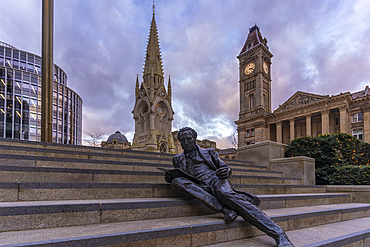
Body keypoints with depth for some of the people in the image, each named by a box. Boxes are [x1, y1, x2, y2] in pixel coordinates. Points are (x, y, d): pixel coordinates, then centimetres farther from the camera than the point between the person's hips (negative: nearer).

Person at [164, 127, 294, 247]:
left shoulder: (208, 152, 23)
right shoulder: (178, 159, 27)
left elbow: (225, 167, 19)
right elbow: (178, 176, 27)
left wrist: (226, 171, -7)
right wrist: (170, 178, 2)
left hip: (216, 179, -1)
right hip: (200, 187, 2)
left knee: (227, 194, -37)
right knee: (177, 182, -30)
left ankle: (279, 234, -42)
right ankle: (225, 210, -37)